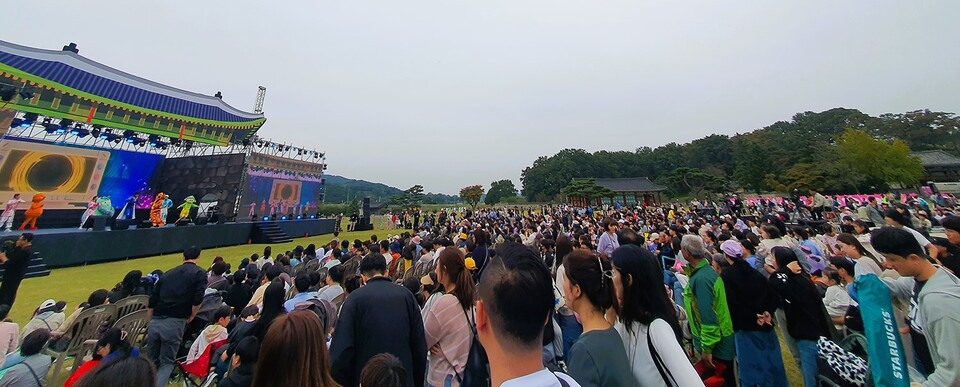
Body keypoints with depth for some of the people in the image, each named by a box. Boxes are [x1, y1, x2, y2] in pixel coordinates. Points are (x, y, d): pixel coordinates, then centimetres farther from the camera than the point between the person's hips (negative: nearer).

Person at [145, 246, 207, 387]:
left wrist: (151, 322, 26)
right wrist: (190, 318, 8)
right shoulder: (200, 273, -1)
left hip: (155, 322, 4)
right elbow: (197, 301, -11)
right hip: (174, 323, -4)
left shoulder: (167, 273, 14)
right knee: (167, 362, 12)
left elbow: (151, 302, 14)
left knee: (151, 361, 23)